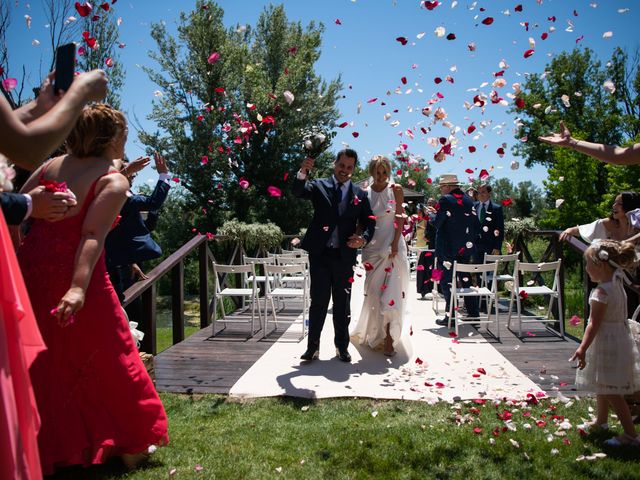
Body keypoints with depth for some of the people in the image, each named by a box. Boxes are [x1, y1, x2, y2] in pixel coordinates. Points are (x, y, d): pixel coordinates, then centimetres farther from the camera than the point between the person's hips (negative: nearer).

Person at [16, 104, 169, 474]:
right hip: (75, 275, -6)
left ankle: (49, 445, 32)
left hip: (31, 268, 6)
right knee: (107, 360, 8)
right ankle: (129, 445, 20)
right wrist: (79, 287, -28)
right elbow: (93, 235, -21)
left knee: (42, 362, 18)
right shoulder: (114, 180, -8)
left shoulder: (53, 165, 10)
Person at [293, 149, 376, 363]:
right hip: (320, 253, -1)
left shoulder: (360, 195, 9)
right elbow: (298, 191, -14)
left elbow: (369, 223, 8)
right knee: (318, 301, 3)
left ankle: (342, 346, 20)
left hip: (344, 255, 2)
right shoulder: (319, 186, 5)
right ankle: (313, 345, 13)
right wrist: (302, 172, -34)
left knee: (342, 304, 9)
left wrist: (363, 239, -13)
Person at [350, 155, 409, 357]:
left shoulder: (395, 189, 1)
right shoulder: (365, 193, 5)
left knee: (391, 291, -6)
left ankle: (389, 338, 0)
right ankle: (373, 334, 23)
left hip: (392, 245, -2)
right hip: (372, 247, 2)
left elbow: (399, 218, -2)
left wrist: (395, 244, -12)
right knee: (373, 292, 6)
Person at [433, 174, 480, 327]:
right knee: (465, 279, 15)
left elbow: (437, 223, -14)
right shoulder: (468, 200, 8)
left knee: (447, 281, 0)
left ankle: (450, 316, 0)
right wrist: (470, 240, 17)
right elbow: (476, 225, 9)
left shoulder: (445, 200, -12)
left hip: (447, 249, -7)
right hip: (465, 249, 7)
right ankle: (473, 313, 19)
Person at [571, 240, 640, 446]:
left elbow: (594, 324, -26)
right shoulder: (617, 284, 2)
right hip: (620, 340, 10)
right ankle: (601, 421, 40)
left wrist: (583, 348, -27)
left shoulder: (601, 292, -23)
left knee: (610, 391, -2)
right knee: (603, 387, 24)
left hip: (607, 345, -10)